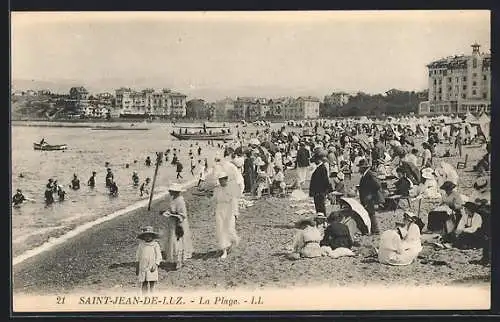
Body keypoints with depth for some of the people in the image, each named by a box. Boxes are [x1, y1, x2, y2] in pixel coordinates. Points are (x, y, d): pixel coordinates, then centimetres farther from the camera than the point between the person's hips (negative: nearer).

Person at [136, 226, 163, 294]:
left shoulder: (155, 245, 4)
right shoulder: (141, 245, 10)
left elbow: (158, 256, 2)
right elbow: (137, 257, 15)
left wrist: (155, 265, -11)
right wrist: (137, 268, 12)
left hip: (152, 268, -2)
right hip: (143, 268, 2)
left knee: (152, 283, -6)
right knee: (144, 284, -2)